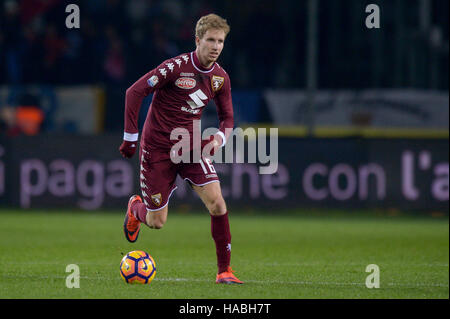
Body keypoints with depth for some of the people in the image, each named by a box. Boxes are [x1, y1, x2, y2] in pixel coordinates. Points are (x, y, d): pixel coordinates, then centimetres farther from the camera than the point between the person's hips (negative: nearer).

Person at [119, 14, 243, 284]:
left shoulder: (220, 77, 0)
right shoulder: (177, 66, -17)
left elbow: (227, 118, 11)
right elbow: (135, 92, -14)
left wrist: (219, 138, -12)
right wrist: (130, 137, -14)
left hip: (191, 148, 4)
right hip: (157, 148, -4)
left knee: (217, 201, -17)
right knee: (157, 222, 1)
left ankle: (224, 270, -7)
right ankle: (136, 208, 40)